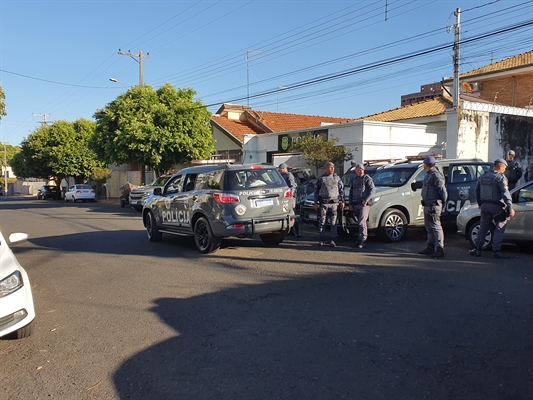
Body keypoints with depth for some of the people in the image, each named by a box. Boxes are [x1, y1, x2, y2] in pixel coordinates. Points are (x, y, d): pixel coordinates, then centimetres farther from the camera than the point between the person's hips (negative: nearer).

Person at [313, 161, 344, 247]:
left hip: (334, 202, 0)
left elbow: (341, 190, 12)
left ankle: (332, 240, 5)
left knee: (334, 222, -1)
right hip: (323, 203, 0)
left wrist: (342, 201, 4)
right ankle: (322, 239, 11)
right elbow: (316, 191, 10)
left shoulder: (337, 178, 10)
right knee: (322, 222, 1)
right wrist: (316, 203, 4)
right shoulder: (321, 178, 8)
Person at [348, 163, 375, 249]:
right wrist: (350, 204, 16)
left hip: (364, 204, -6)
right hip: (355, 204, 6)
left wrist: (366, 200, -16)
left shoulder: (367, 178, 1)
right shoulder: (353, 179, 18)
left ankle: (361, 240, -12)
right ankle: (365, 236, 20)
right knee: (361, 222, 11)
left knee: (362, 222, -14)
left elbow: (372, 189, -7)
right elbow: (351, 192, 23)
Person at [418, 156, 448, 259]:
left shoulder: (436, 176, -16)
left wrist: (442, 204, -7)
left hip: (434, 206, -11)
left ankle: (439, 250, -7)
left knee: (436, 227, -9)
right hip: (427, 205, 11)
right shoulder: (429, 175, 15)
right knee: (429, 227, 17)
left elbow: (443, 191, -16)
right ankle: (430, 248, 28)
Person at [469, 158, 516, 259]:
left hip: (485, 205, 6)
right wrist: (510, 208, -14)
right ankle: (496, 251, 2)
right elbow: (505, 194, -17)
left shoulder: (483, 176, 8)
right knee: (499, 229, 3)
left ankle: (477, 249, 13)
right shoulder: (501, 177, -13)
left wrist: (480, 203, 27)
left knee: (483, 228, 13)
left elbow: (477, 191, 16)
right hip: (497, 207, -6)